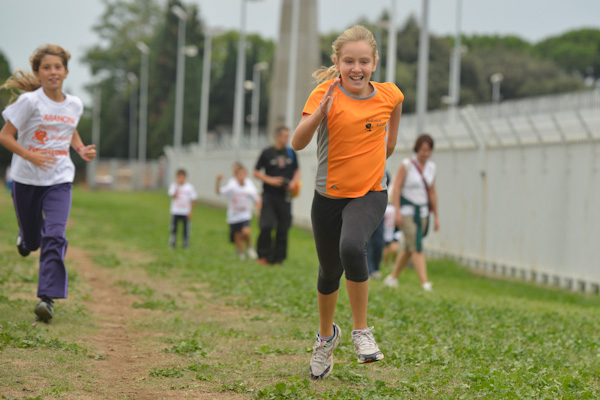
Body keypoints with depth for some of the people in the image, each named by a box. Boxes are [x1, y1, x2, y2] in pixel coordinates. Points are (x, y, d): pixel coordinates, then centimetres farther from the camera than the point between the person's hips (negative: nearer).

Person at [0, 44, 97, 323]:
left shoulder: (74, 105, 3)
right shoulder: (29, 101, -11)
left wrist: (82, 150, 5)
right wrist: (31, 156, -25)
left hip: (59, 180, 2)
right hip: (26, 179, -2)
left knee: (55, 236, -17)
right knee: (32, 241, 11)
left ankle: (47, 297, -18)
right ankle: (24, 237, 51)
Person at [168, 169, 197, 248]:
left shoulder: (189, 187, 0)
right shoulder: (173, 185, 1)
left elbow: (192, 200, 2)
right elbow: (173, 196, -13)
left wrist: (190, 212, -2)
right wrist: (177, 186, -21)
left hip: (186, 212, 0)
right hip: (175, 212, 0)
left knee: (186, 228, 3)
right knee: (174, 228, 1)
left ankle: (186, 244, 14)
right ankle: (172, 244, 11)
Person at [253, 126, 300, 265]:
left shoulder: (291, 153, 9)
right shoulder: (267, 153, 0)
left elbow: (297, 170, 18)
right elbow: (256, 172, 3)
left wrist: (294, 182, -2)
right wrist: (270, 180, -11)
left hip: (285, 196, 3)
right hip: (269, 195, -3)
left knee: (283, 228, 1)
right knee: (266, 226, -13)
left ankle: (278, 257, 10)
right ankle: (263, 255, 2)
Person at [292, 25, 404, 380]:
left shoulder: (388, 95, -5)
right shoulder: (326, 94, -13)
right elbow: (298, 143, -25)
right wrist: (322, 110, -38)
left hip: (370, 194, -1)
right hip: (329, 195, 1)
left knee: (352, 247, -31)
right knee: (330, 272, 15)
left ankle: (362, 332, -14)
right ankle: (327, 335, 45)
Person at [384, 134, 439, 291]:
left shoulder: (431, 167, 6)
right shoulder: (406, 165, -10)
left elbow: (432, 193, 12)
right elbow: (396, 188, -12)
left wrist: (436, 216, 12)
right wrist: (397, 212, -20)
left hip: (422, 212, 6)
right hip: (407, 211, -6)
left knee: (409, 248, 10)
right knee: (416, 247, -14)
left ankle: (392, 277, 24)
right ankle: (425, 283, -20)